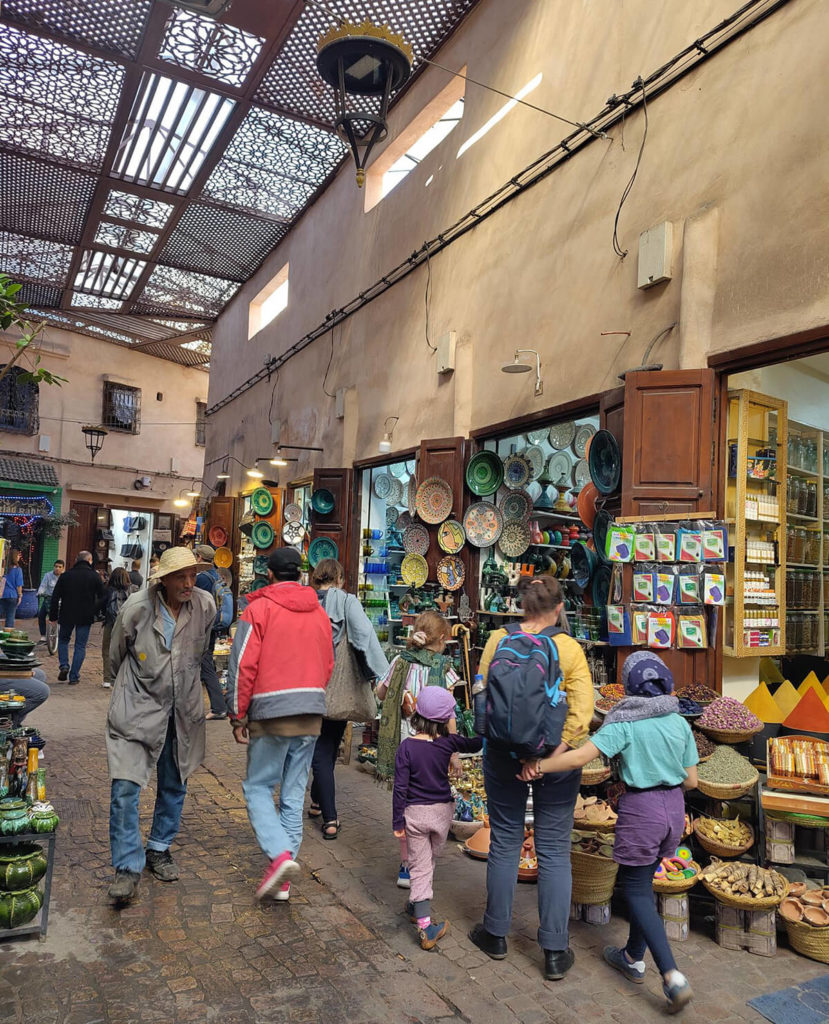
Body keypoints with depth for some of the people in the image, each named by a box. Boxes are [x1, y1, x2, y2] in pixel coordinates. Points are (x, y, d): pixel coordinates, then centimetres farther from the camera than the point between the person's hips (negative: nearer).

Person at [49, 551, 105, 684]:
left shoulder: (65, 575, 1)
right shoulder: (95, 577, -2)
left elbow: (55, 597, 3)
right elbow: (102, 598, -1)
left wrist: (53, 616, 9)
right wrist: (97, 613, 10)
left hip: (66, 615, 1)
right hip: (85, 617, -1)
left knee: (63, 639, 23)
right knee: (80, 646, 5)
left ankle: (64, 666, 5)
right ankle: (74, 676, 4)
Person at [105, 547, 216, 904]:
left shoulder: (205, 606, -9)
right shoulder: (136, 607, -17)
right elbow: (116, 654, 3)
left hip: (183, 708, 3)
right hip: (137, 706, -3)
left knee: (173, 786, 14)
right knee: (125, 787, -7)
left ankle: (159, 849, 34)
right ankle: (128, 866, 8)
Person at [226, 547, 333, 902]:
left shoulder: (259, 609, -6)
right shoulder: (319, 612, 9)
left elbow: (243, 666, -9)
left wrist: (238, 716, -2)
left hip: (272, 713, -5)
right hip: (312, 714, 5)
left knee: (257, 787, 10)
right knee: (294, 794, 11)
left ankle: (280, 854, -9)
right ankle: (282, 879, 18)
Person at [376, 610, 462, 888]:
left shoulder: (400, 662, 2)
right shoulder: (443, 669, -10)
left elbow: (380, 694, 14)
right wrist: (454, 755, -3)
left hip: (402, 743, 4)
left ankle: (406, 864, 23)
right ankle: (414, 868, 8)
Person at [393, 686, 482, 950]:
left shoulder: (407, 746, -14)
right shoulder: (448, 742, -11)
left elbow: (400, 787, -11)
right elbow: (474, 745, 8)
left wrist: (398, 822, -2)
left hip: (415, 813, -2)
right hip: (442, 811, 2)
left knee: (420, 867, 4)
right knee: (430, 861, 23)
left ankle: (424, 924, -2)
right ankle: (417, 905, 38)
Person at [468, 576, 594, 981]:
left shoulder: (499, 639, -8)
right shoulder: (570, 649, -11)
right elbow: (582, 711, -17)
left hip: (504, 751, 1)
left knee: (504, 841, 16)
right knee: (554, 850, 11)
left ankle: (496, 934, 32)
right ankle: (555, 952, 20)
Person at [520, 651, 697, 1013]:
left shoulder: (624, 723, -15)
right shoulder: (680, 723, 0)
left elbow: (580, 757, -23)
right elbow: (691, 781, 4)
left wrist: (538, 765, -13)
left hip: (640, 809, -6)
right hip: (674, 807, 6)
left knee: (636, 891, 6)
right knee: (643, 883, 21)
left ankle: (672, 976, -4)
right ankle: (634, 958, 35)